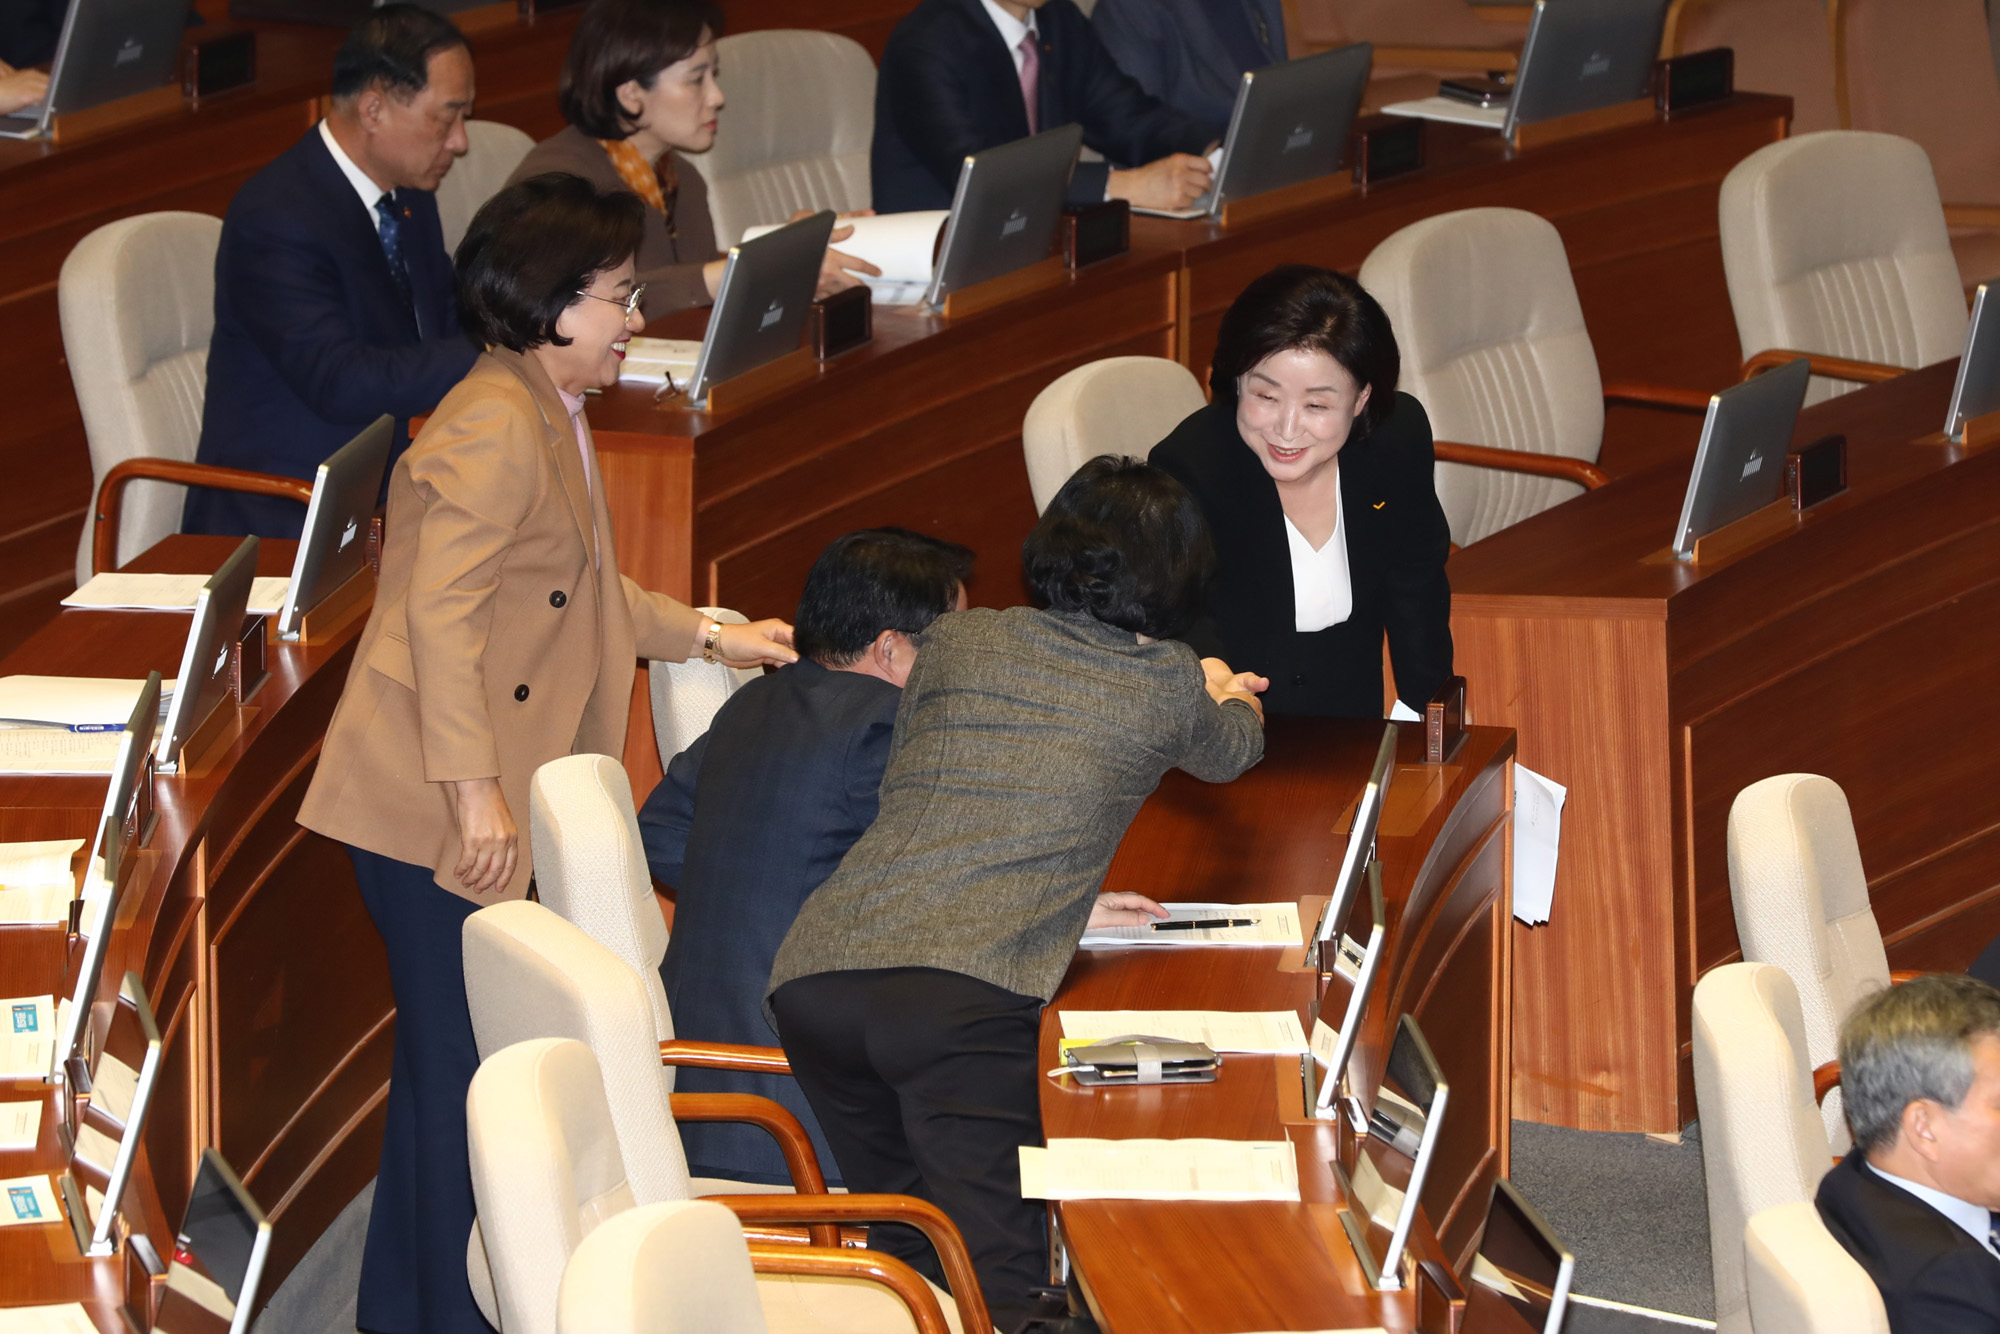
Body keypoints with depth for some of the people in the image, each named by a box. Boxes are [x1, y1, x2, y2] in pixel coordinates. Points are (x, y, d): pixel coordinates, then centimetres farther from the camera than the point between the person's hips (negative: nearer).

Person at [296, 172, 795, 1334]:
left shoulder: (551, 416, 16)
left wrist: (710, 636, 27)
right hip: (432, 806, -11)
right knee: (465, 1062, -5)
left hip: (484, 806, 11)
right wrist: (475, 793, -27)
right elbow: (441, 615, -25)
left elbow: (578, 593, 28)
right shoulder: (498, 428, -19)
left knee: (447, 1055, 16)